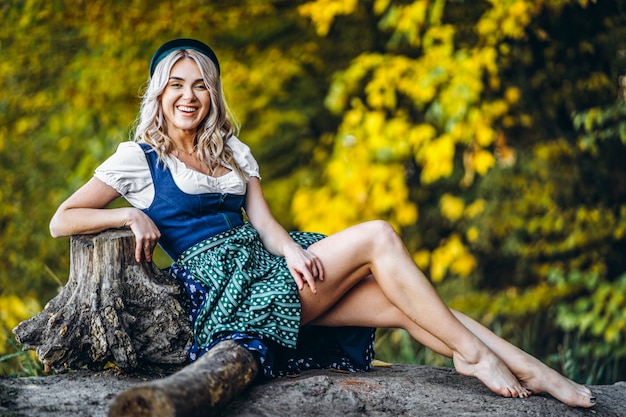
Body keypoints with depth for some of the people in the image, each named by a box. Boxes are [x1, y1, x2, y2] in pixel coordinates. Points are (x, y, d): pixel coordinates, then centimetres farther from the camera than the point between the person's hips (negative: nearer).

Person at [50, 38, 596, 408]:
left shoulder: (233, 152, 20)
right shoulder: (139, 157, 3)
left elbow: (264, 224, 9)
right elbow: (61, 221, -1)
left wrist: (291, 251, -13)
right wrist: (132, 215, -15)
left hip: (269, 267, 6)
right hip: (224, 286, -6)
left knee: (399, 303, -15)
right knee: (378, 236, -19)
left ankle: (536, 374, -17)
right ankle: (474, 353, -16)